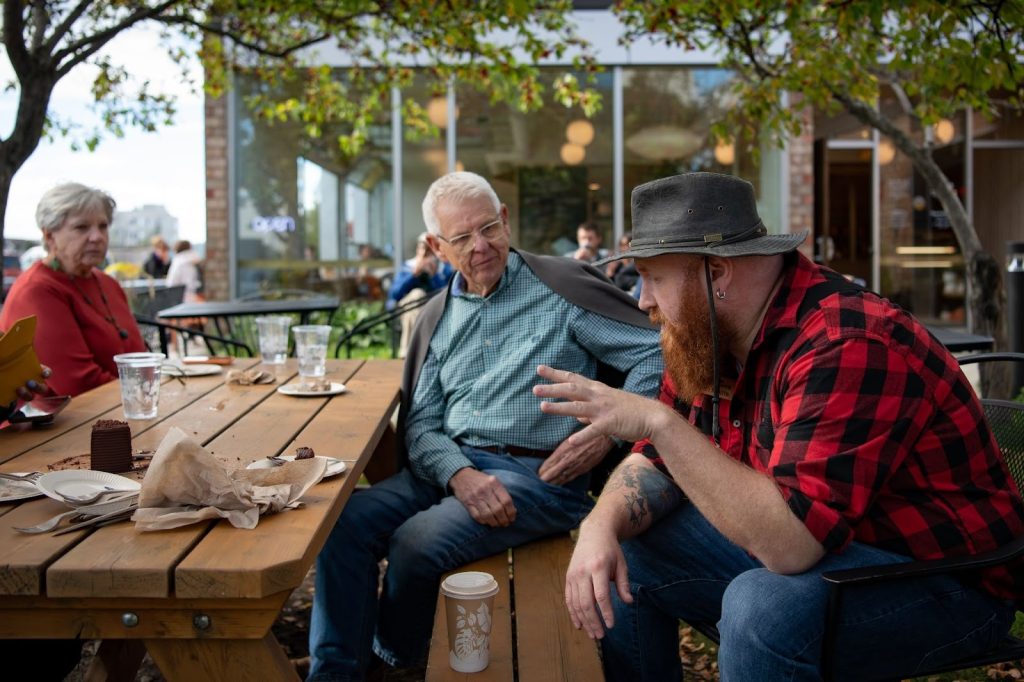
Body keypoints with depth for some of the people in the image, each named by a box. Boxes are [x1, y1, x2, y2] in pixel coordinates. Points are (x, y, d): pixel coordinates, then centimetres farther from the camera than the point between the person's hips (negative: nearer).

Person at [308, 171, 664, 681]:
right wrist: (459, 473, -14)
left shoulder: (561, 286, -3)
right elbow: (421, 423, 8)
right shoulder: (438, 317, 13)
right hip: (451, 464, 5)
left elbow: (657, 352, -5)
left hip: (537, 473, -5)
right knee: (346, 523, -17)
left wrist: (607, 432, -15)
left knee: (417, 542, -24)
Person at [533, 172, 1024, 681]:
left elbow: (790, 542, -36)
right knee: (622, 555, -3)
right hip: (795, 541, 8)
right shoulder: (711, 335, -1)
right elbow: (657, 462, 5)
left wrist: (660, 422, -35)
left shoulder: (847, 346, -29)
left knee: (763, 604, -35)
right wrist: (601, 526, -16)